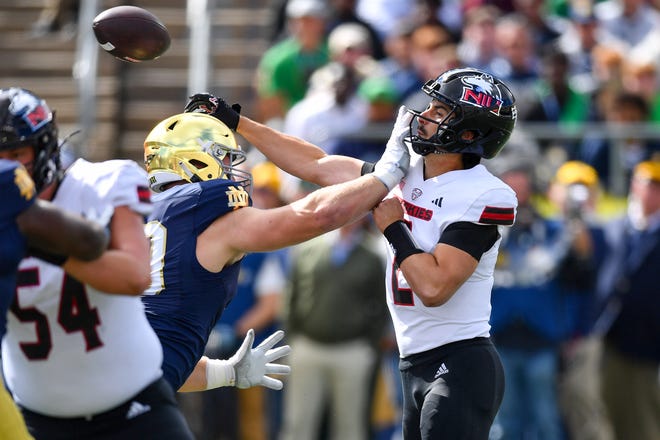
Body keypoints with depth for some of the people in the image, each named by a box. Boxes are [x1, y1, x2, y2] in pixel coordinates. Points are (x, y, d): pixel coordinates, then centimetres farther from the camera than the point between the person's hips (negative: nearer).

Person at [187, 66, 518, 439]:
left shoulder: (481, 197, -16)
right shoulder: (407, 173, 9)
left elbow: (433, 288, -23)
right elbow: (316, 167, 17)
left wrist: (393, 227, -11)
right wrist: (236, 122, 17)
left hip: (460, 369, -8)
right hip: (417, 366, 8)